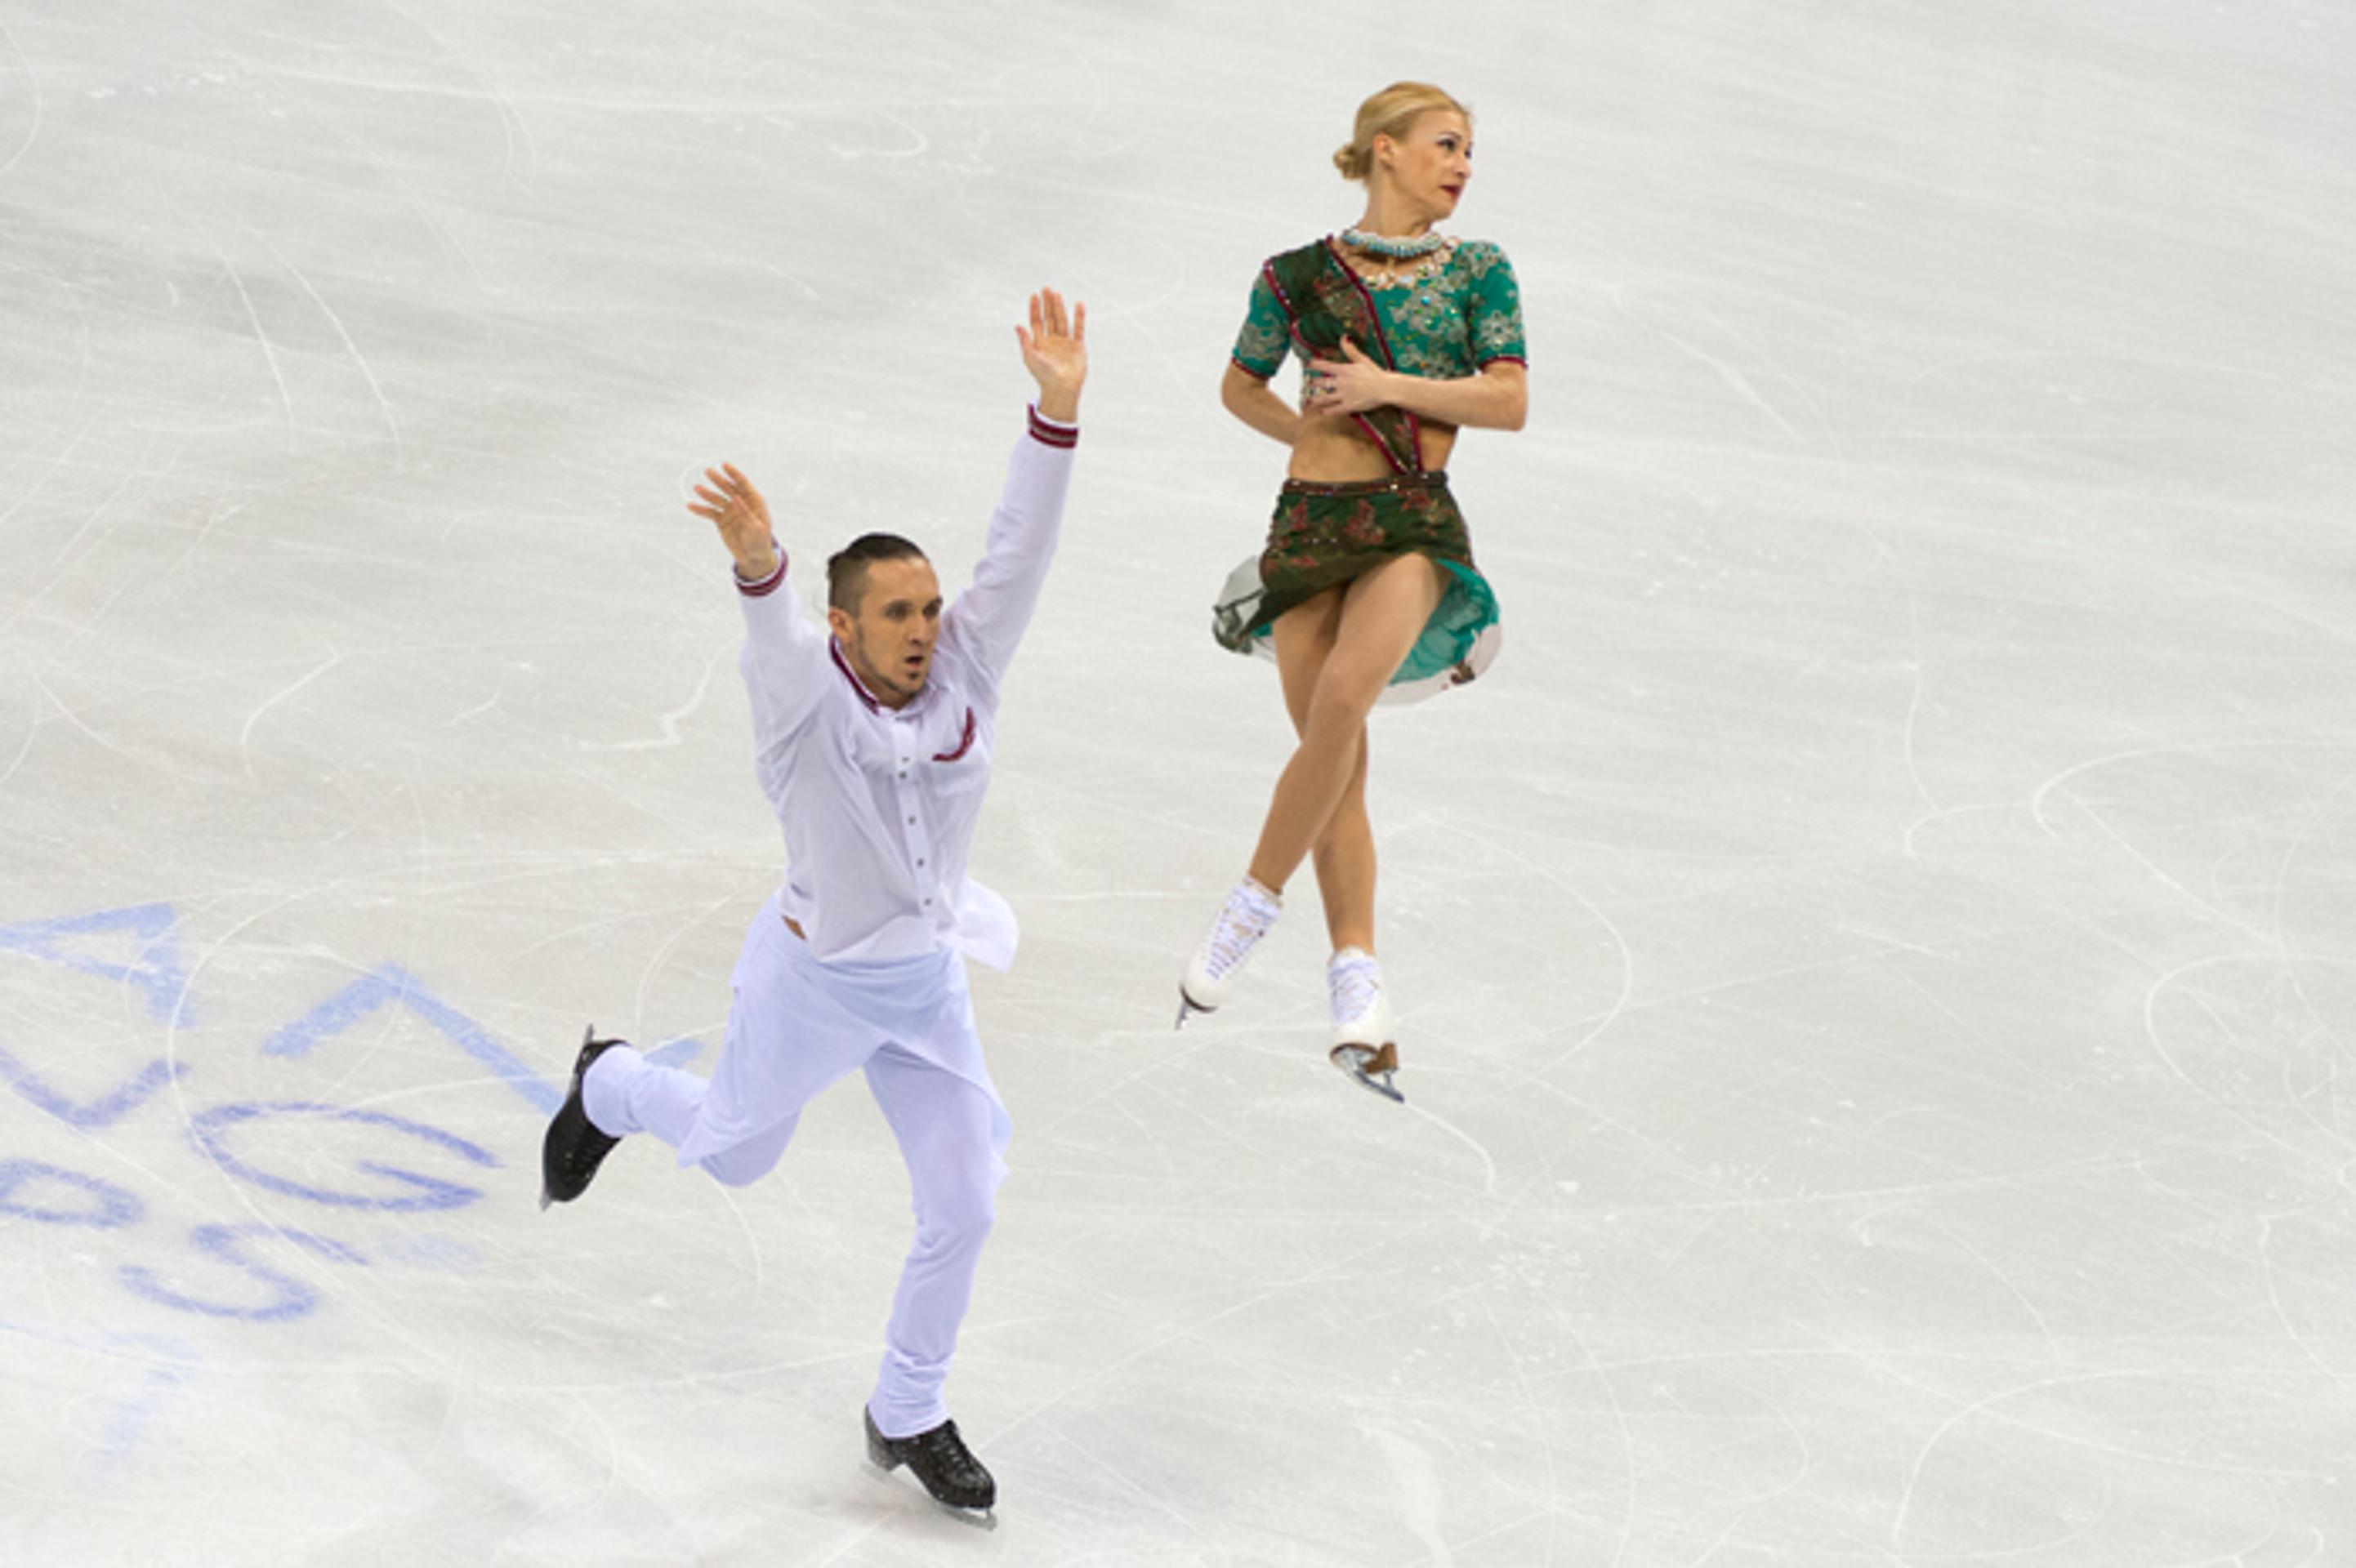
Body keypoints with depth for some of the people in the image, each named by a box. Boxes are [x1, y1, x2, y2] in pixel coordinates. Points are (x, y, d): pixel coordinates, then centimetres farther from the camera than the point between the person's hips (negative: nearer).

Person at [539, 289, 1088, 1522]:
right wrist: (757, 564, -69)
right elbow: (775, 633, -46)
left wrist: (1057, 409, -33)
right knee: (733, 1151, 21)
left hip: (928, 983, 4)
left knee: (962, 1207, 3)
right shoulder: (808, 692, -23)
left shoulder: (962, 677, -12)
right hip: (811, 980, -4)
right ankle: (610, 1088, 56)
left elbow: (1018, 552, -21)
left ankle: (908, 1417, 24)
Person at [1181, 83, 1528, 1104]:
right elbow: (1240, 386, 19)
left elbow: (1510, 403, -1)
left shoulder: (1478, 273, 6)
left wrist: (1388, 387, -9)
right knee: (1336, 758, -4)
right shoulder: (1301, 277, 6)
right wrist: (1307, 430, 2)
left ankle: (1253, 906, -11)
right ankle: (1357, 989, -1)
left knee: (1342, 699, -27)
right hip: (1313, 521, 1)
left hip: (1418, 523, -1)